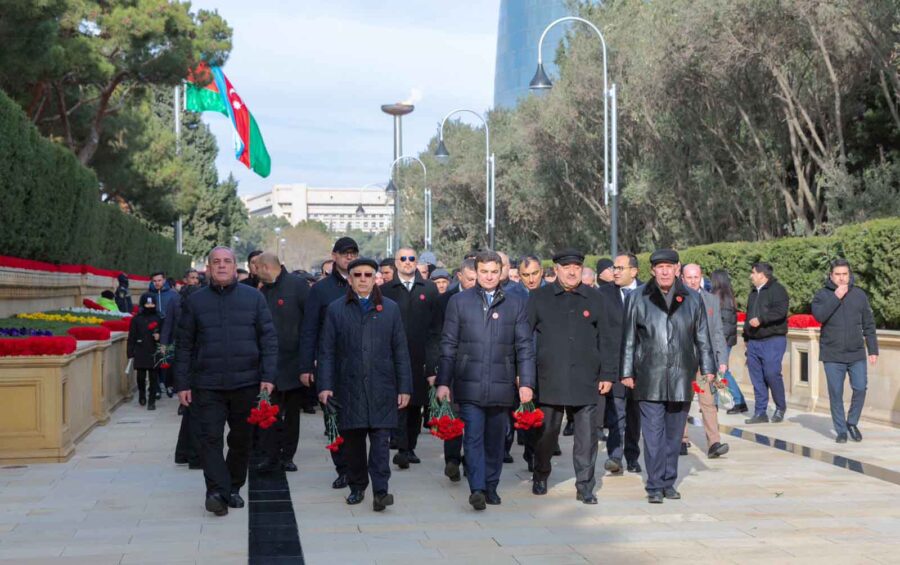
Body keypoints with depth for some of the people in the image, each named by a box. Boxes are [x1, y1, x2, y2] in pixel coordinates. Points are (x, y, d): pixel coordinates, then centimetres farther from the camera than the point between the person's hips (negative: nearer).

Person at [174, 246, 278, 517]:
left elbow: (269, 339, 3)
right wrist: (183, 384, 2)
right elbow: (184, 345, 7)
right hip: (207, 385, -1)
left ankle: (233, 488, 23)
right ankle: (216, 490, -10)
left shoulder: (253, 298, 5)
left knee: (242, 439, 9)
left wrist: (268, 376, -6)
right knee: (210, 437, -9)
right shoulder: (195, 301, 5)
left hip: (246, 383, 1)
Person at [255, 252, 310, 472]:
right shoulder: (264, 291, 9)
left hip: (294, 361, -4)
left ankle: (287, 456, 16)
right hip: (269, 362, 4)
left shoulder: (297, 285, -7)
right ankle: (271, 456, 2)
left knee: (292, 413, 7)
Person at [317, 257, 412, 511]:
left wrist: (404, 387, 2)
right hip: (349, 388, 1)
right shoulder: (336, 309, 7)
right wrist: (325, 385, -5)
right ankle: (357, 487, 20)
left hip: (381, 388, -1)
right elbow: (327, 351, 5)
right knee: (352, 440, 7)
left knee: (381, 438, -7)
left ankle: (380, 490, -9)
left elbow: (400, 351, 7)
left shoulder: (390, 308, 9)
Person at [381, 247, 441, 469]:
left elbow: (436, 326, 4)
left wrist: (433, 362, -3)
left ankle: (410, 448, 20)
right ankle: (402, 449, -11)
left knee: (416, 405, 10)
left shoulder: (429, 289, 7)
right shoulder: (386, 290, 4)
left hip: (420, 358, 2)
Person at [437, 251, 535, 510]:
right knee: (473, 437, -9)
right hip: (469, 385, -2)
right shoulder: (459, 301, 6)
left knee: (496, 440, 9)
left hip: (501, 386, 2)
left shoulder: (515, 304, 9)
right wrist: (443, 381, -1)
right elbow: (448, 345, 5)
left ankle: (491, 487, 21)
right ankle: (477, 489, -12)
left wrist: (526, 382, -2)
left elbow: (525, 347, 6)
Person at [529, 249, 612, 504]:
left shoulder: (595, 299, 8)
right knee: (547, 432, 9)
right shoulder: (539, 298, 5)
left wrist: (607, 375, 3)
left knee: (587, 435, 0)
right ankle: (540, 477, 30)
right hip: (550, 379, 0)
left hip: (587, 381, 1)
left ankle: (585, 486, 10)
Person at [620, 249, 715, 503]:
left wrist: (707, 369, 6)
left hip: (681, 377, 2)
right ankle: (655, 486, 0)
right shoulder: (638, 299, 3)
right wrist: (627, 372, 3)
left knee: (674, 433, 9)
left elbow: (702, 338, 12)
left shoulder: (692, 299, 8)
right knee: (653, 433, -5)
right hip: (649, 377, -2)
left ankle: (669, 482, 19)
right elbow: (629, 339, 5)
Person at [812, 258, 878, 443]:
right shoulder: (822, 295, 1)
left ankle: (852, 422, 18)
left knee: (860, 389, -5)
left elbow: (868, 325, 8)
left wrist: (873, 350, 5)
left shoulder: (859, 294, 6)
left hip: (856, 354, 1)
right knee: (836, 394, 1)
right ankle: (841, 430, 12)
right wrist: (836, 297, -20)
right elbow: (819, 315, -19)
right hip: (833, 355, -1)